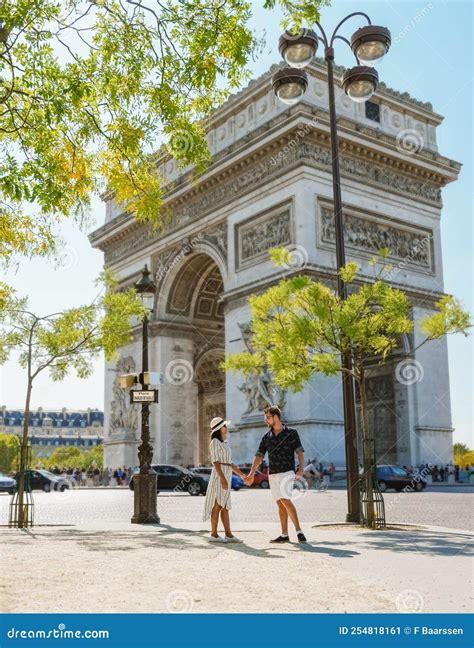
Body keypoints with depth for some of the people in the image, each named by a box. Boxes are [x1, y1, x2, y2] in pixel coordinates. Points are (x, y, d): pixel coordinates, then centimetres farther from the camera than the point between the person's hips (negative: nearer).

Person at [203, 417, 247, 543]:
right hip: (219, 476, -9)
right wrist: (222, 478, -23)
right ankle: (214, 534, -2)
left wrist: (242, 475, 21)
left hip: (227, 476, 9)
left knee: (225, 507, 8)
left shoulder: (224, 443, 19)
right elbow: (216, 462, -16)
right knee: (217, 506, -6)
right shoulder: (215, 442, -8)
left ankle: (228, 534, 9)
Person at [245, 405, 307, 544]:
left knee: (285, 500, -18)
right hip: (272, 474, 5)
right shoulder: (266, 437, 11)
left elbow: (300, 452, -7)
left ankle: (299, 531, -12)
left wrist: (301, 470, -21)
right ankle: (284, 535, 10)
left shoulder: (291, 433, -1)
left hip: (287, 472, -5)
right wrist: (251, 475, 0)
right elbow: (259, 456, 8)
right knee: (280, 504, 6)